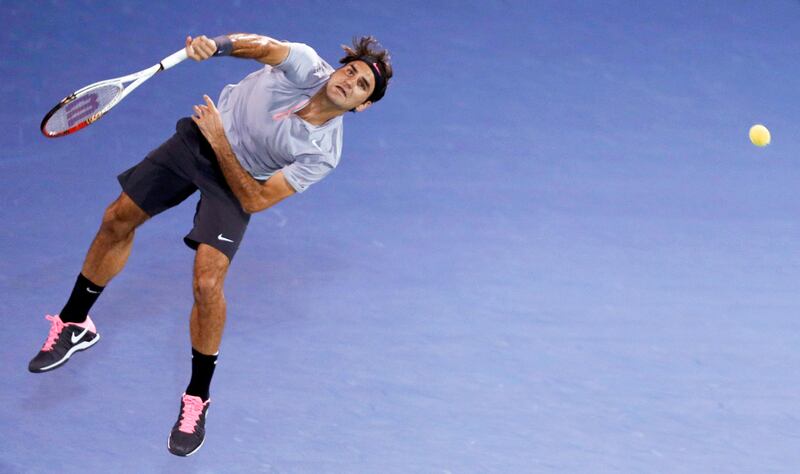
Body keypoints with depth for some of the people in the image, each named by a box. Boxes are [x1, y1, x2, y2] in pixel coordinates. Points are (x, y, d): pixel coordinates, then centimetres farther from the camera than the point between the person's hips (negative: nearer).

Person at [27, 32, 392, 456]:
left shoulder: (323, 154, -26)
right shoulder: (307, 67, -23)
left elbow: (255, 201, -24)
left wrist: (220, 142, -28)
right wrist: (217, 45, -56)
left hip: (238, 180, -3)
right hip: (199, 138, 3)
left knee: (207, 283, -19)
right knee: (118, 220, 10)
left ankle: (197, 399, 5)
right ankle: (74, 325, 36)